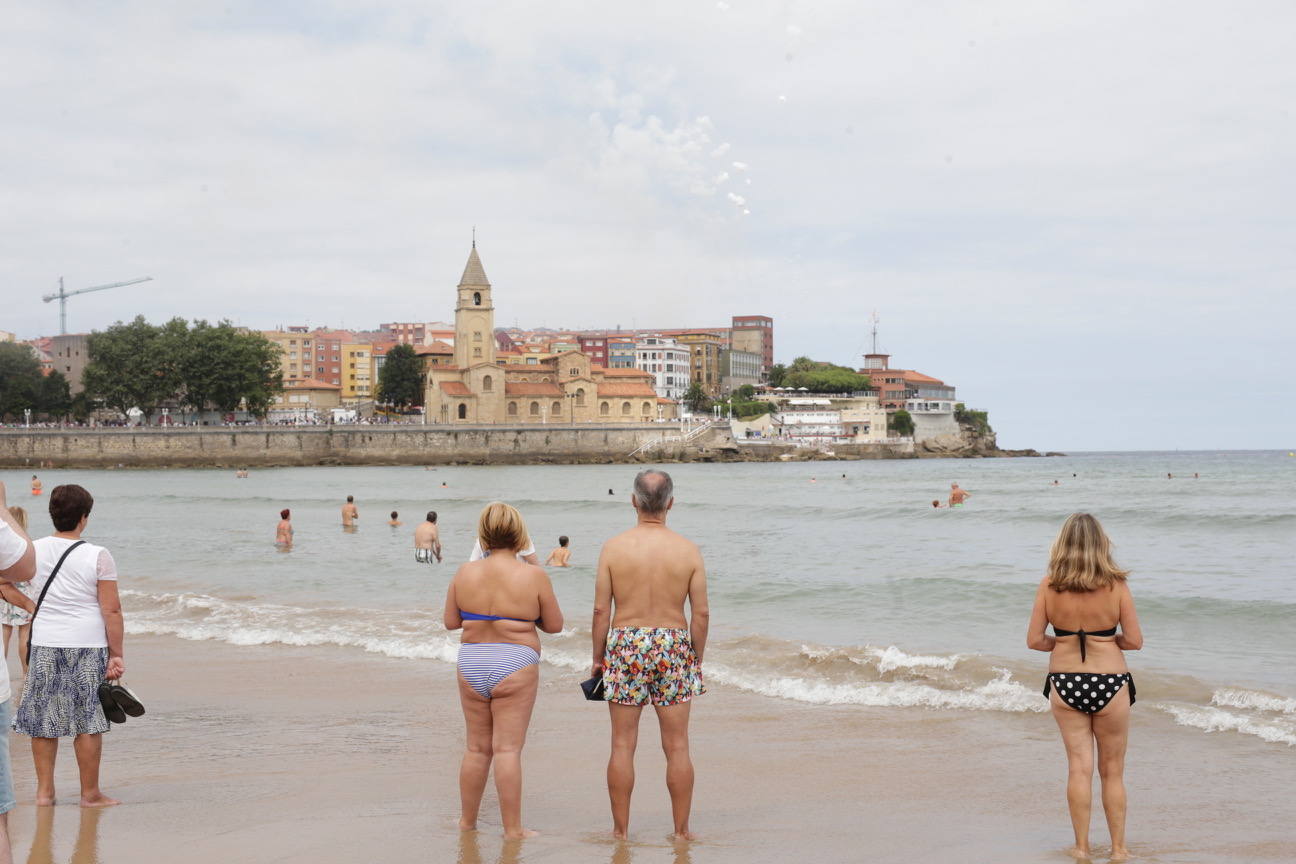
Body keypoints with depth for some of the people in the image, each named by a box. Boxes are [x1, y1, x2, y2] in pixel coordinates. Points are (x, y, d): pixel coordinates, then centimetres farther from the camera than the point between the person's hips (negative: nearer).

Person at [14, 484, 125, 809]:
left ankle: (44, 791, 15)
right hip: (87, 647, -3)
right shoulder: (98, 557, -10)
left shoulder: (33, 550, 0)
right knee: (88, 721, 4)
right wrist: (116, 654, -5)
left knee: (43, 719, 12)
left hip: (44, 645, 3)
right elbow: (111, 611, -11)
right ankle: (90, 793, 10)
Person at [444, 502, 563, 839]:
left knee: (476, 748, 15)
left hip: (471, 665, 3)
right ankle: (512, 828, 3)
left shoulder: (464, 573, -1)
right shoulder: (533, 576, -9)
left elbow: (450, 621, 7)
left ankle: (467, 821, 25)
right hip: (515, 666, -3)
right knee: (507, 749, 0)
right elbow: (555, 625, -1)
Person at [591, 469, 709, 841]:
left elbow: (601, 609, -4)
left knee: (623, 745, 7)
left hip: (625, 646, 0)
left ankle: (621, 829, 11)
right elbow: (701, 613, -1)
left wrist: (597, 657, 6)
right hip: (673, 646, 1)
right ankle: (681, 831, 13)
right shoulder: (688, 551, -3)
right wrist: (697, 658, 10)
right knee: (677, 747, 7)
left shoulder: (613, 548, -5)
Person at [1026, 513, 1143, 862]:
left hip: (1064, 685, 1)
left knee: (1079, 766, 11)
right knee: (1112, 771, 12)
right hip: (1110, 683, -1)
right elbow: (1135, 641, -8)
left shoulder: (1049, 585, -7)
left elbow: (1034, 640, -4)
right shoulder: (1116, 585, -11)